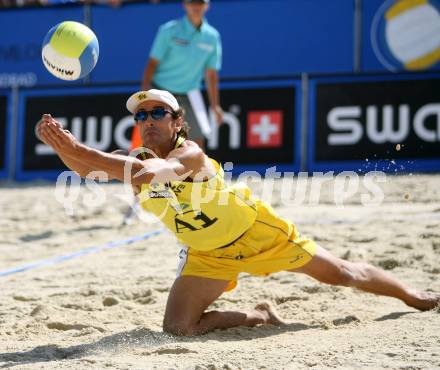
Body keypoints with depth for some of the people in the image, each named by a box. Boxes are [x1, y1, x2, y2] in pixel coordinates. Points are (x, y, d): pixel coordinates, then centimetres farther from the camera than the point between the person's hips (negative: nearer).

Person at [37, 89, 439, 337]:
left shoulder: (191, 154, -28)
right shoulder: (137, 161, -10)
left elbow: (148, 173, -48)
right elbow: (85, 169, -26)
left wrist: (77, 148, -54)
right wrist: (61, 145, -47)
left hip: (255, 230, -5)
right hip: (208, 253, 5)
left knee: (342, 274, 7)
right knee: (178, 326, -12)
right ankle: (259, 316, 11)